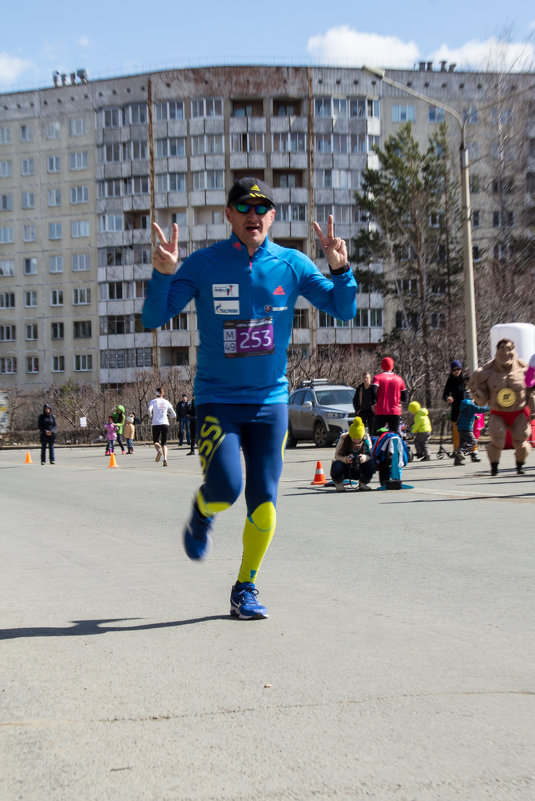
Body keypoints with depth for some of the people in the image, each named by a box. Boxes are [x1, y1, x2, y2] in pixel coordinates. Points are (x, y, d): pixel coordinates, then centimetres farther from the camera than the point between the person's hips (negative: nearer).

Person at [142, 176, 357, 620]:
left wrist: (340, 268, -19)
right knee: (225, 488, -19)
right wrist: (163, 274, -27)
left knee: (264, 499, 0)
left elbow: (344, 310, -1)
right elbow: (154, 318, -9)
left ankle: (246, 588, 19)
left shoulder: (292, 264, -1)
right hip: (216, 400, -2)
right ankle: (202, 512, 19)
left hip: (270, 400, 2)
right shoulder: (204, 264, -6)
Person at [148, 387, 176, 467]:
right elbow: (174, 415, 9)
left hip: (156, 424, -2)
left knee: (156, 441, 14)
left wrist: (151, 417, 2)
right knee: (164, 443, 6)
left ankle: (159, 450, -20)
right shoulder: (167, 402, 10)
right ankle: (165, 459, -15)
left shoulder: (153, 401, 2)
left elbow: (149, 410, -17)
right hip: (165, 424, 2)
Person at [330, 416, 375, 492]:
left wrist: (365, 457, -36)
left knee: (371, 463, -29)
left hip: (358, 471, 2)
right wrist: (345, 459, -38)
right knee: (337, 465, -36)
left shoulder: (366, 439, -11)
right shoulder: (343, 438, -16)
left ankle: (363, 483, 3)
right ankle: (339, 484, 0)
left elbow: (371, 455, -12)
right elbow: (336, 456, -15)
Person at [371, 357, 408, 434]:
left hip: (381, 412, -2)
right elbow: (405, 397, 8)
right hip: (395, 412, 2)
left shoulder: (377, 377, -3)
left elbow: (373, 391, -18)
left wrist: (374, 404, -5)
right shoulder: (399, 379, 6)